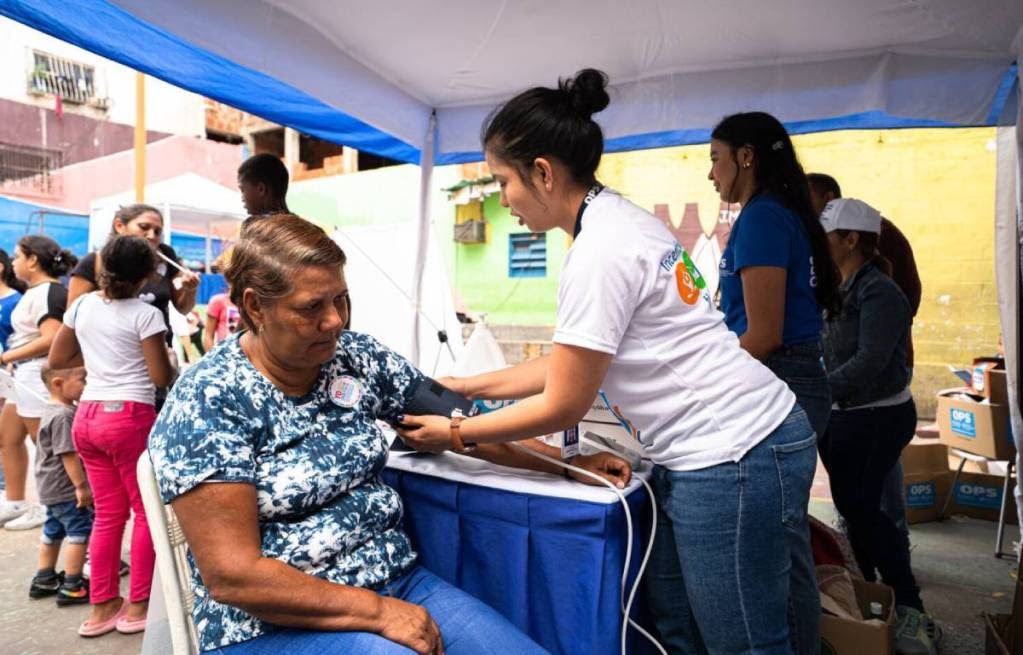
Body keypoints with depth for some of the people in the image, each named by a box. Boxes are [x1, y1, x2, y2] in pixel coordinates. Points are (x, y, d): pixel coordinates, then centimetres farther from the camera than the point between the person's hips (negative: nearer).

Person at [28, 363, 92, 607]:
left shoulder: (51, 411, 11)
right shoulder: (63, 416, -23)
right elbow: (68, 454, -25)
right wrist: (81, 486, -22)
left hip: (52, 487, 11)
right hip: (66, 488, -11)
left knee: (52, 532, 21)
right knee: (80, 532, -4)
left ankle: (44, 579, 34)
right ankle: (72, 587, 2)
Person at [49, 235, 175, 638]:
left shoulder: (82, 305, 8)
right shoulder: (145, 314, -10)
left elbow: (57, 359, 16)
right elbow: (161, 377, -10)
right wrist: (170, 360, 11)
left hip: (88, 416, 6)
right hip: (130, 418, -6)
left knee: (108, 513, 15)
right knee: (147, 510, 8)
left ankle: (102, 606, 23)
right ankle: (137, 605, 13)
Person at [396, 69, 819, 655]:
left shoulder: (601, 251, -20)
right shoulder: (621, 219, 9)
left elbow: (563, 406, -13)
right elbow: (572, 364, 14)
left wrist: (455, 434, -1)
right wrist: (468, 386, 15)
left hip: (731, 456, -10)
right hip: (706, 450, 10)